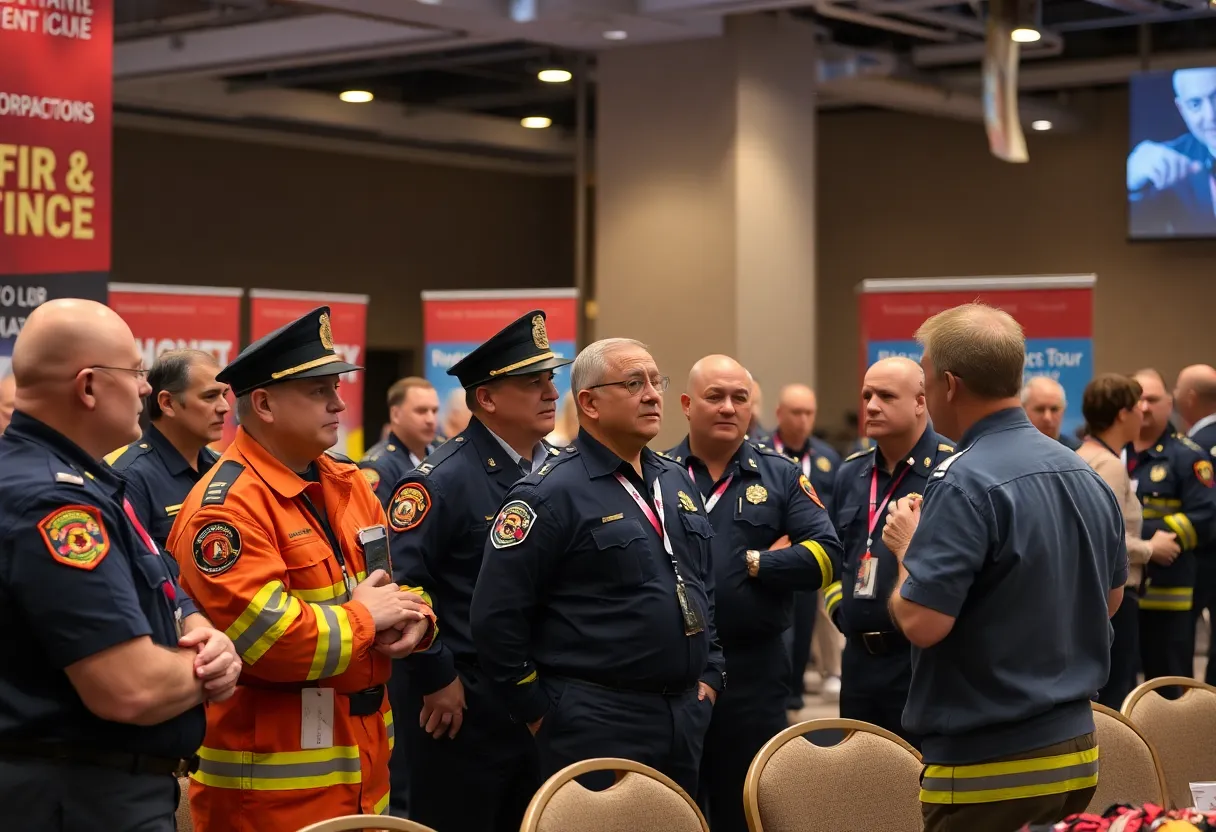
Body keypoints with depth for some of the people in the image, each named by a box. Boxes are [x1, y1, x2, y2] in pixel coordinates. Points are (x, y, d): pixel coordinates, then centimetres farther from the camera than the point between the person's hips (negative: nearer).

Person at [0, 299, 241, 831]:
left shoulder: (80, 485, 12)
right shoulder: (50, 502, -22)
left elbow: (166, 604, 17)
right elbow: (131, 689, -30)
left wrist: (208, 641, -5)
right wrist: (206, 668, -9)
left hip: (116, 787, 10)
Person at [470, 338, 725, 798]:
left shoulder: (677, 481, 13)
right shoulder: (549, 495, -12)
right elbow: (496, 618, -15)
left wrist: (709, 674, 15)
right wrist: (540, 712, -10)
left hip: (686, 719, 7)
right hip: (597, 726, -7)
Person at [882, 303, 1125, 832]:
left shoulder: (963, 485, -19)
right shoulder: (1084, 475, 7)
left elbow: (921, 623, -22)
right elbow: (1109, 599, 18)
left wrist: (907, 548, -5)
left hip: (986, 770, -8)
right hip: (1076, 749, 8)